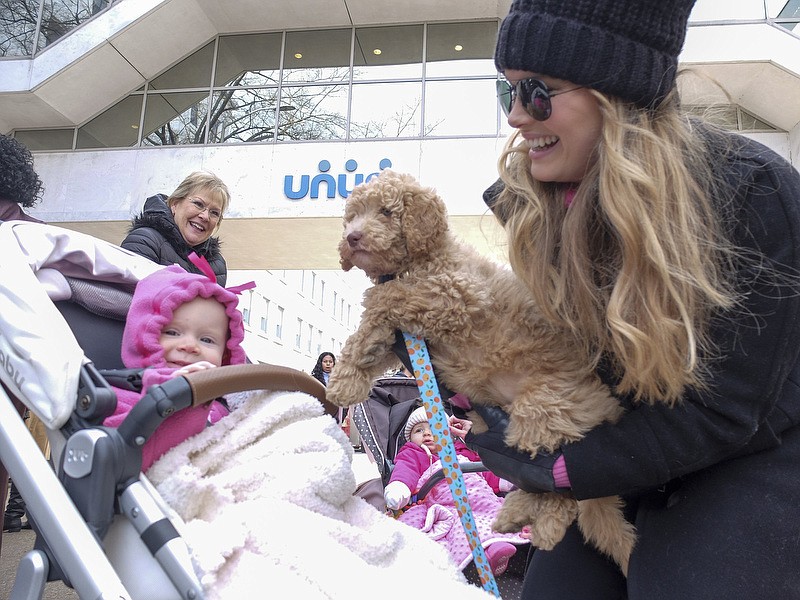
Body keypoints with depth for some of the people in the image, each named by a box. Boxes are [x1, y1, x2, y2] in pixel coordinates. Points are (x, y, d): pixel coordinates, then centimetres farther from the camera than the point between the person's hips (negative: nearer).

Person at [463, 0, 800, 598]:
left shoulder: (752, 192, -26)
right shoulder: (533, 201, -11)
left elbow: (725, 409, -22)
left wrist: (562, 467, -21)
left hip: (751, 456, -3)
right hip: (628, 443, 4)